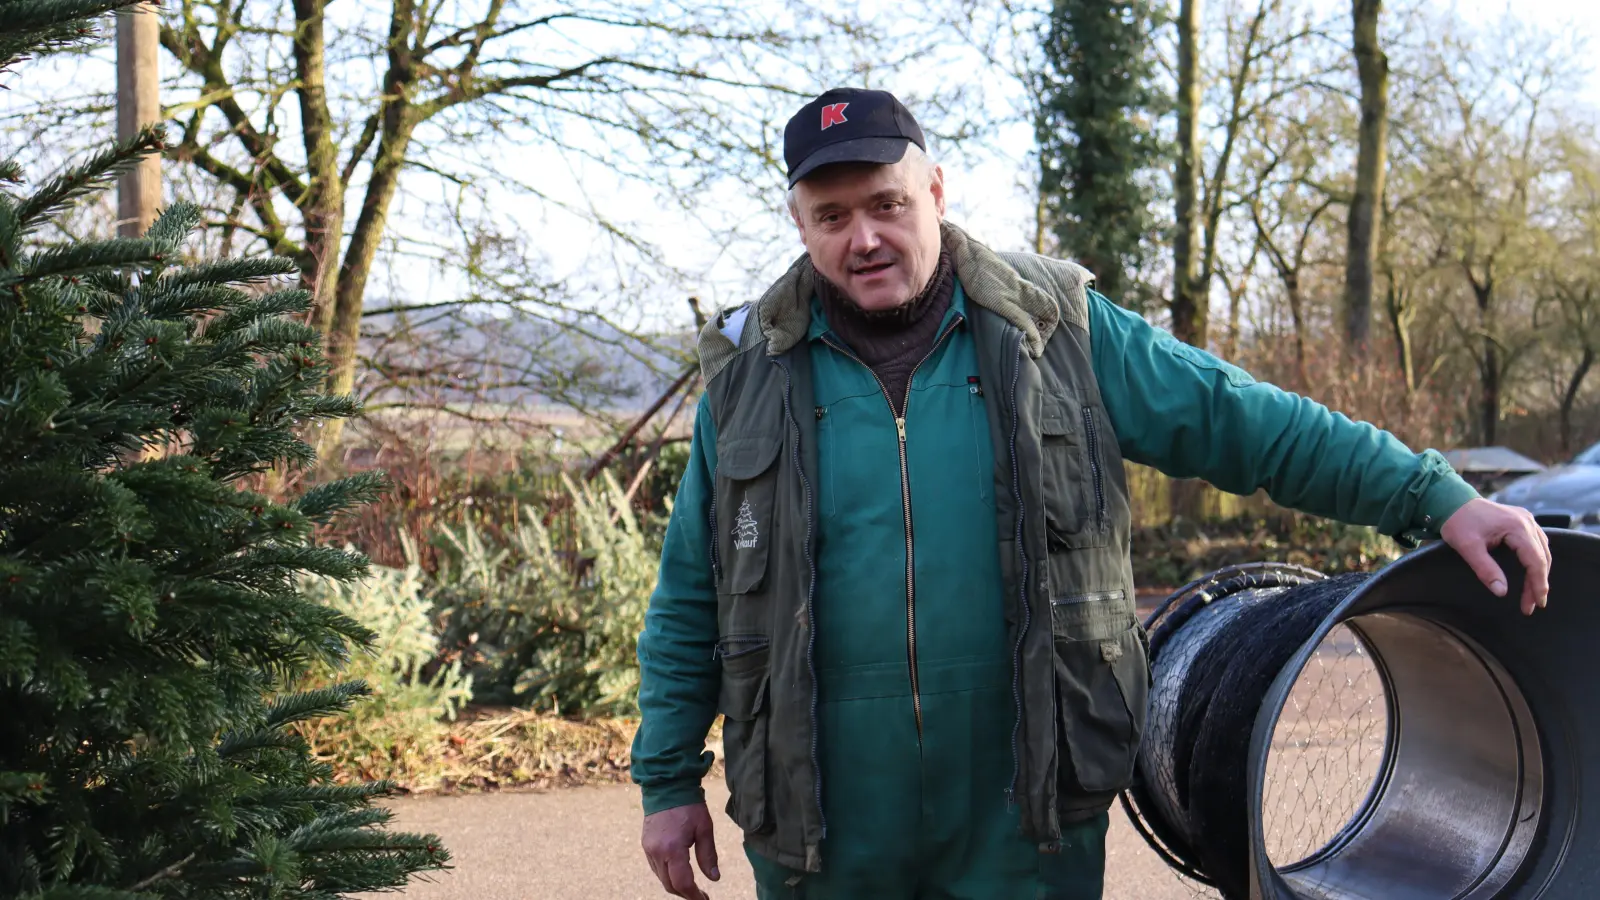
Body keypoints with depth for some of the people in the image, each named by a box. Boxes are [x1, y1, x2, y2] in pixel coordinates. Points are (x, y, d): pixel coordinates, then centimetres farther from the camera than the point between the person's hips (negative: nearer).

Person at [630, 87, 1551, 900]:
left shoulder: (1055, 329, 1)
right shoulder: (751, 374, 4)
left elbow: (1246, 422, 3)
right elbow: (690, 602, 9)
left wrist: (1434, 495, -2)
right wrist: (670, 780, 8)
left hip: (1024, 813, -1)